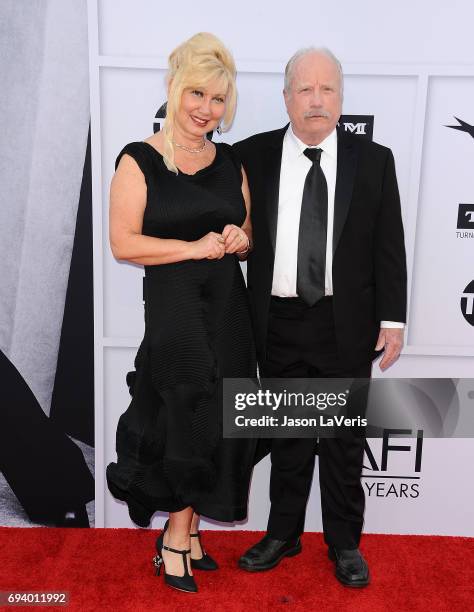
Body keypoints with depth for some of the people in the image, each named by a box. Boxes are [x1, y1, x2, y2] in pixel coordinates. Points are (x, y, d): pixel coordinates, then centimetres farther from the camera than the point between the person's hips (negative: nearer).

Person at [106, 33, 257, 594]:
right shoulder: (138, 161, -4)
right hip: (174, 306, -5)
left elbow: (249, 234, 18)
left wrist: (241, 239, -5)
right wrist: (196, 247, -17)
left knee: (217, 420, 9)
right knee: (195, 417, 0)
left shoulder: (230, 162, 10)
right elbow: (124, 244, -10)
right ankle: (178, 536, 25)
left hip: (228, 306, 5)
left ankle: (182, 532, 29)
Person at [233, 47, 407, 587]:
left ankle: (344, 543, 31)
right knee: (286, 437, 15)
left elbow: (389, 248, 1)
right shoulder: (252, 156, 1)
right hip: (279, 324, 1)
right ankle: (283, 535, 34)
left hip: (346, 325, 0)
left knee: (344, 441, 11)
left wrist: (391, 320, -2)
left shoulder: (373, 160, 1)